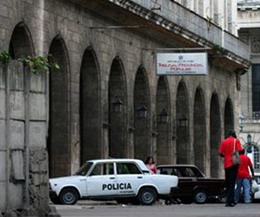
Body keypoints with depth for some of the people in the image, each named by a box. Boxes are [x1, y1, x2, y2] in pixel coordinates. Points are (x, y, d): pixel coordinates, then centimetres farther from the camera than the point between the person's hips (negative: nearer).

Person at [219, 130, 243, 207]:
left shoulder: (223, 142, 8)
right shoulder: (236, 141, 0)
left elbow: (220, 153, 4)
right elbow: (239, 151, -11)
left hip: (226, 164, 3)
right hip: (234, 163, -3)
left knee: (228, 183, 13)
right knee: (232, 183, -7)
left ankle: (229, 200, 18)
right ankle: (230, 201, -16)